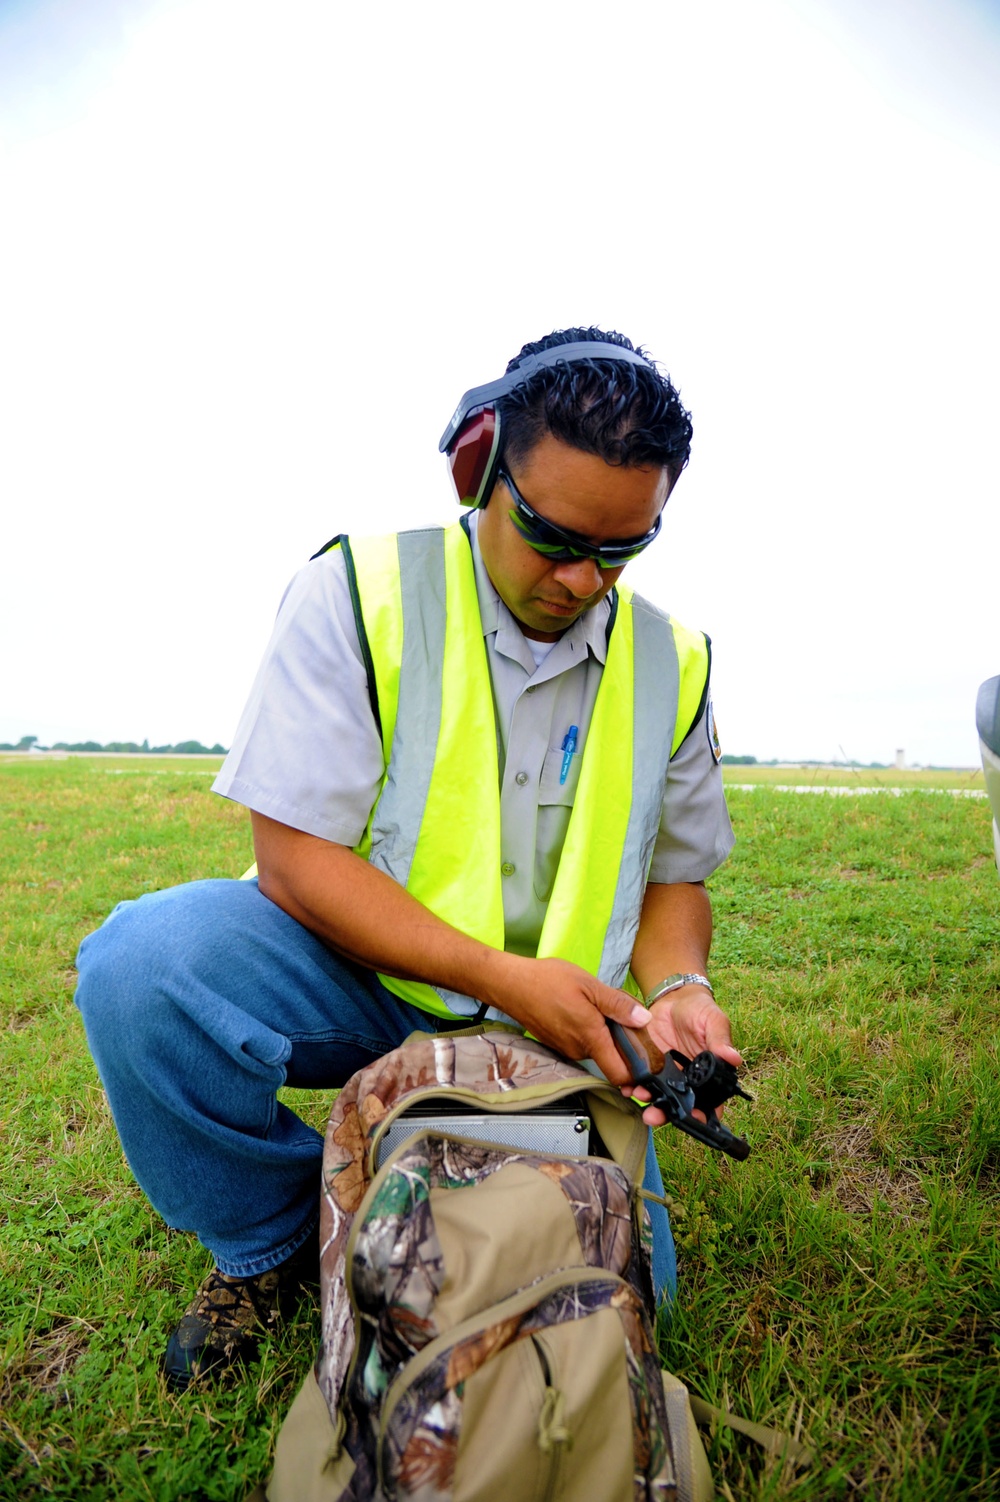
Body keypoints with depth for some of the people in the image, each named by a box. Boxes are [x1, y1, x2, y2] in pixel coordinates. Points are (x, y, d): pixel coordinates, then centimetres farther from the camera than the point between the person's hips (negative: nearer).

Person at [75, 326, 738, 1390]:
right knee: (143, 960, -29)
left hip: (550, 1021, 3)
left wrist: (676, 986, -14)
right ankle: (270, 1243, 1)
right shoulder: (359, 593, -12)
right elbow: (294, 857, -17)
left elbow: (673, 876, 8)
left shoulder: (670, 664, 0)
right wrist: (501, 975, -23)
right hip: (358, 978, -2)